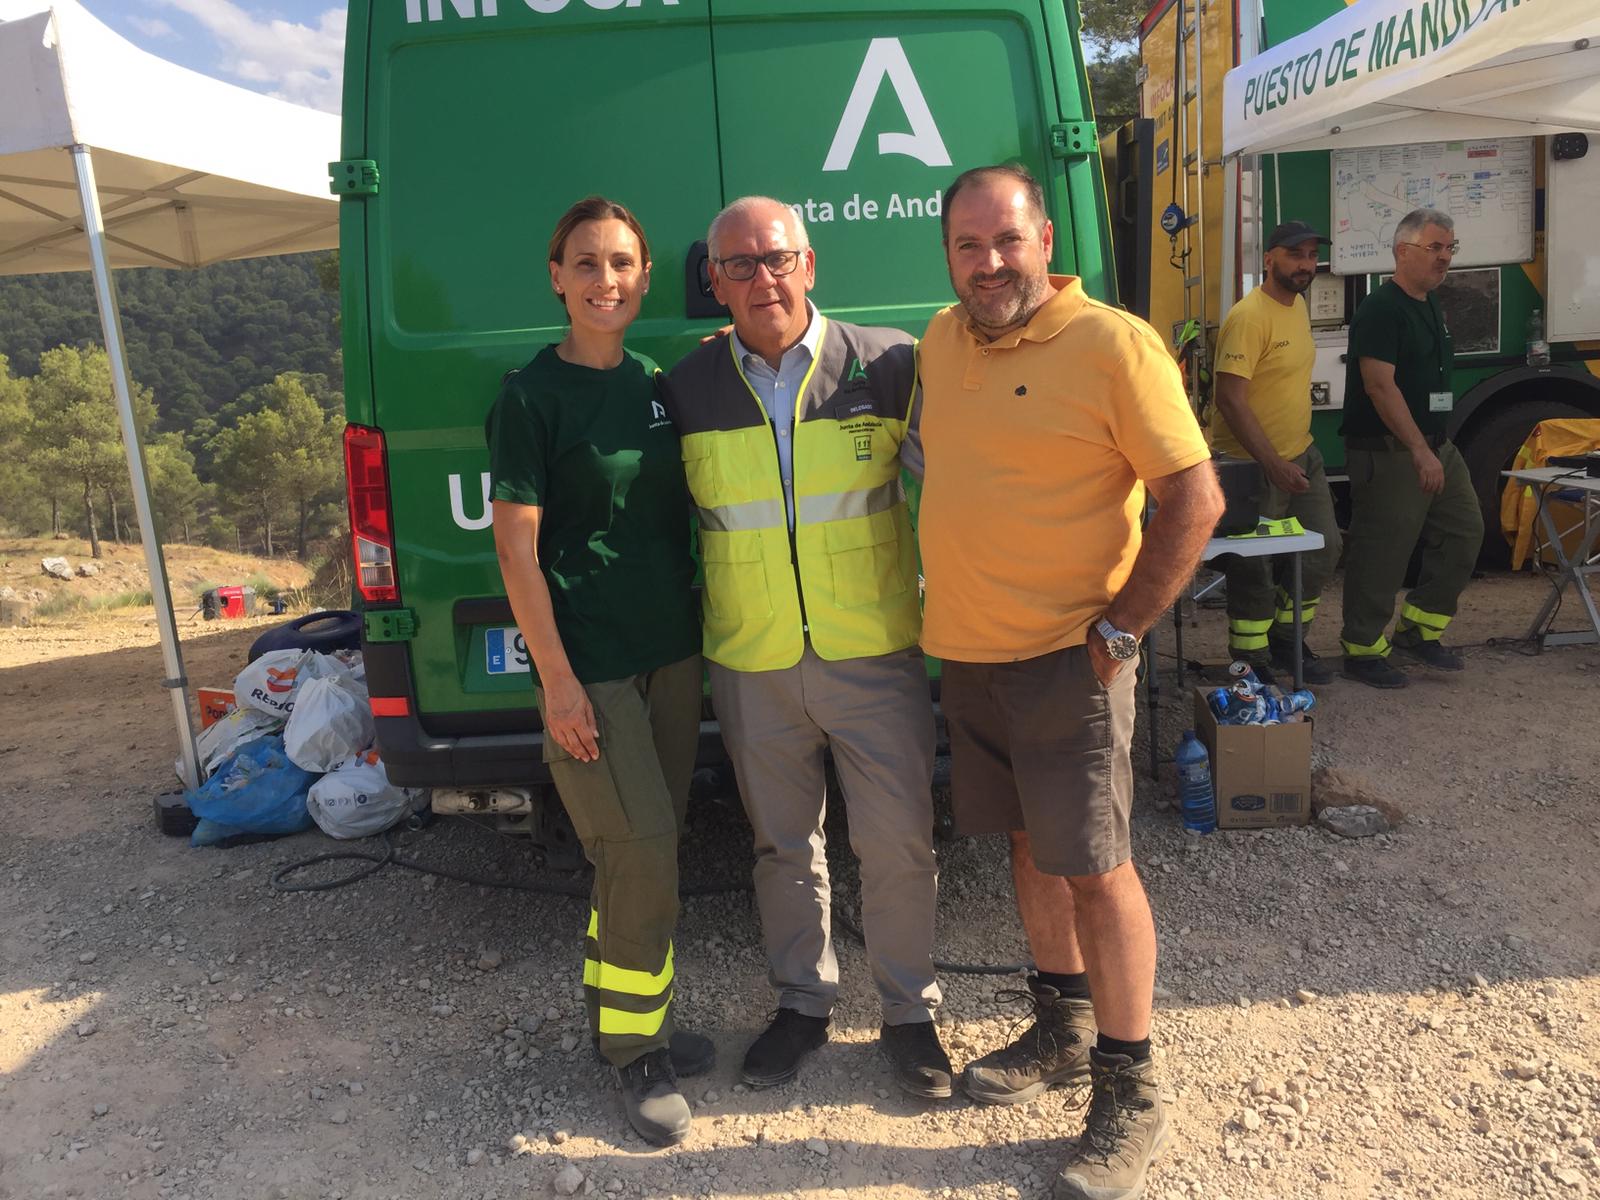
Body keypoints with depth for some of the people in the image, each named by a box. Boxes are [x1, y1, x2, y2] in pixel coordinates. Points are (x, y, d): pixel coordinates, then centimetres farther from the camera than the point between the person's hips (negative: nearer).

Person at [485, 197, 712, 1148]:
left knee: (651, 850, 14)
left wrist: (699, 626, 10)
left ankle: (623, 1008, 33)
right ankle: (635, 1053, 15)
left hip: (673, 651, 6)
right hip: (590, 665, -6)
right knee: (642, 854, -4)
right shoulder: (532, 397, -8)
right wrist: (556, 677, -14)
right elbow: (516, 544, -11)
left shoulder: (657, 385, 9)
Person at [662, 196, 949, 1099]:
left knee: (898, 841, 5)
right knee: (783, 844, 16)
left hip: (875, 653, -2)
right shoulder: (687, 391, 1)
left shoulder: (889, 364, -5)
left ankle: (911, 1011, 28)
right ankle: (803, 1002, 37)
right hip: (751, 667, 2)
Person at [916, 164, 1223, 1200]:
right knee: (1032, 843, 18)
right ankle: (1060, 1032, 37)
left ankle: (1130, 1096, 17)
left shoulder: (1113, 345, -13)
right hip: (967, 650, 7)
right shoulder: (942, 341, 8)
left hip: (1066, 658, -6)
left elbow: (1196, 498, -13)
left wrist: (1119, 628, -14)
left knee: (1094, 866, 0)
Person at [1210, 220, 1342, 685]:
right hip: (1254, 466, -9)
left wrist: (1298, 456, 21)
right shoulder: (1249, 316, -20)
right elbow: (1230, 399, -26)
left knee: (1323, 550, 14)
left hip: (1302, 455, 9)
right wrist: (1274, 464, -27)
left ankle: (1286, 643, 30)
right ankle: (1252, 668, 13)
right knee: (1253, 570, 0)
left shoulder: (1299, 305, 9)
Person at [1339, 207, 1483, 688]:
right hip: (1389, 451, -9)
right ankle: (1363, 650, 7)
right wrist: (1420, 450, -24)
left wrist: (1435, 446, 19)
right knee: (1382, 552, -4)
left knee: (1464, 531, 11)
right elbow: (1380, 385, -22)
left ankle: (1418, 629, 22)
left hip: (1436, 445, 9)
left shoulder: (1431, 305, 15)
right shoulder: (1381, 308, -13)